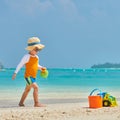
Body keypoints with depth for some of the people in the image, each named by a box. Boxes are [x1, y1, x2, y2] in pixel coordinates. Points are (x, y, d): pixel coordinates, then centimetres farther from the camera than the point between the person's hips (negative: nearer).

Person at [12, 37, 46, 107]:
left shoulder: (36, 57, 9)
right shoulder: (27, 57, -12)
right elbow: (20, 65, -9)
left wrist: (41, 68, 4)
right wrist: (15, 73, -11)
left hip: (33, 77, 9)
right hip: (28, 76, -9)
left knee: (27, 90, 18)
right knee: (36, 87, -20)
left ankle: (21, 103, 32)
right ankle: (37, 103, -19)